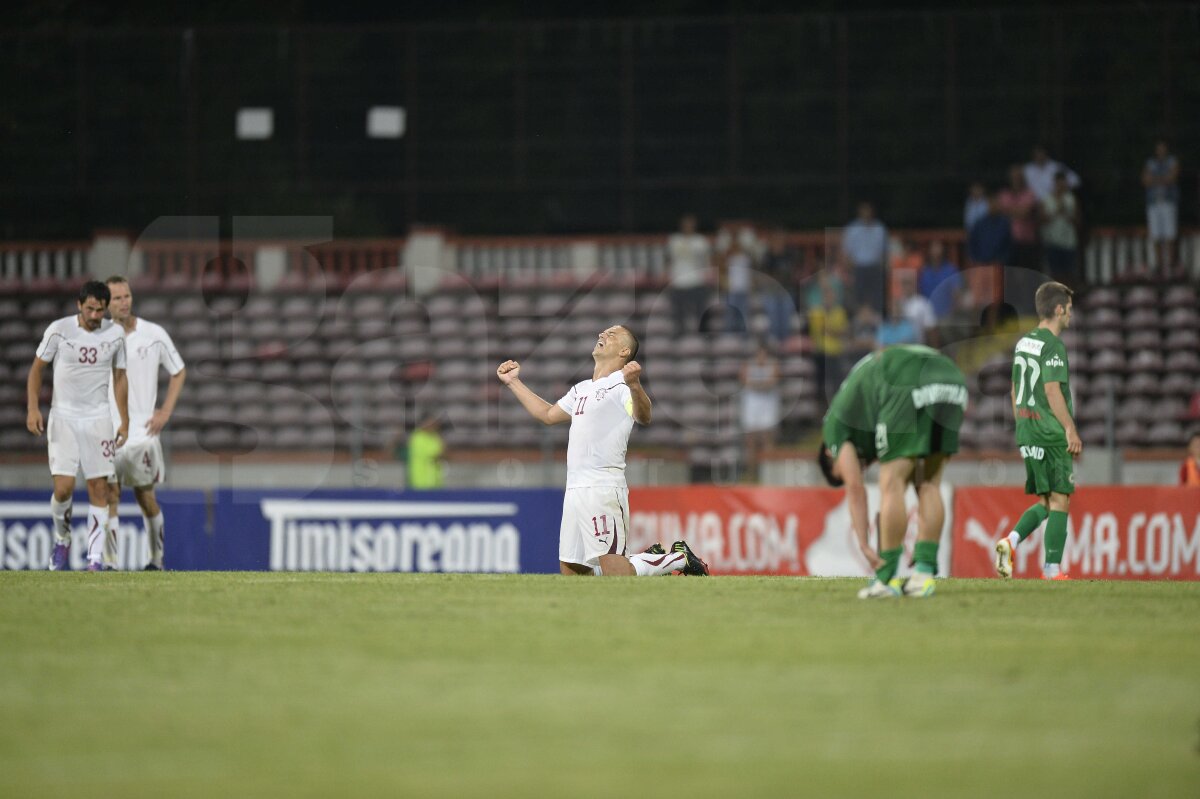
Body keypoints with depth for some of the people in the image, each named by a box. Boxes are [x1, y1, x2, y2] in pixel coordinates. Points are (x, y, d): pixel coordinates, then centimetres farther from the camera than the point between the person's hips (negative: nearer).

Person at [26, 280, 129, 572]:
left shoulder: (115, 334, 1)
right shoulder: (59, 330, -7)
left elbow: (119, 377, 13)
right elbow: (36, 369, 1)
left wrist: (124, 421, 12)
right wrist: (33, 408, -10)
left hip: (98, 419, 2)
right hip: (63, 417, -2)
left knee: (99, 488, -4)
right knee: (64, 487, -12)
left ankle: (95, 557, 0)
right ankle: (62, 539, 16)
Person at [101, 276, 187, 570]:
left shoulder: (154, 334, 0)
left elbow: (179, 372, 12)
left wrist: (165, 413, 4)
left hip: (142, 430, -1)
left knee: (145, 496, 4)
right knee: (109, 494, -6)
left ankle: (156, 558, 20)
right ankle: (109, 562, -4)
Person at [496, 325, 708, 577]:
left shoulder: (622, 384, -6)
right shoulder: (581, 389, 22)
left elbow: (643, 417, -25)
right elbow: (548, 414, 38)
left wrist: (634, 386, -45)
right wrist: (513, 383, 37)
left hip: (603, 488, -9)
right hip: (575, 490, 9)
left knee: (614, 573, -17)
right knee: (571, 572, 7)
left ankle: (679, 559, 4)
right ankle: (651, 560, 20)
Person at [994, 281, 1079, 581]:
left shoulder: (1023, 343, 14)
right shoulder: (1053, 346, -12)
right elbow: (1052, 391, -19)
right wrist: (1071, 430, -17)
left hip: (1027, 431, 8)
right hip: (1051, 431, -8)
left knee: (1044, 501, 13)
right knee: (1059, 500, -3)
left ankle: (1011, 540, -8)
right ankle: (1052, 569, -5)